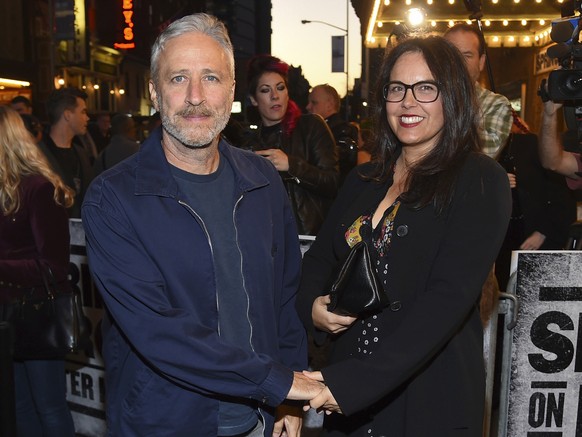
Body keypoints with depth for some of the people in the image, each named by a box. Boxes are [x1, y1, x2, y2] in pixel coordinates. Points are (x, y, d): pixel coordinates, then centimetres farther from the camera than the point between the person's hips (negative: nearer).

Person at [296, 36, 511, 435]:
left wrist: (355, 382, -26)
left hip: (433, 402, -4)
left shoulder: (480, 181, -11)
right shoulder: (364, 180, 6)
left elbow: (449, 296, -20)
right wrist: (313, 306, -10)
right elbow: (320, 257, 12)